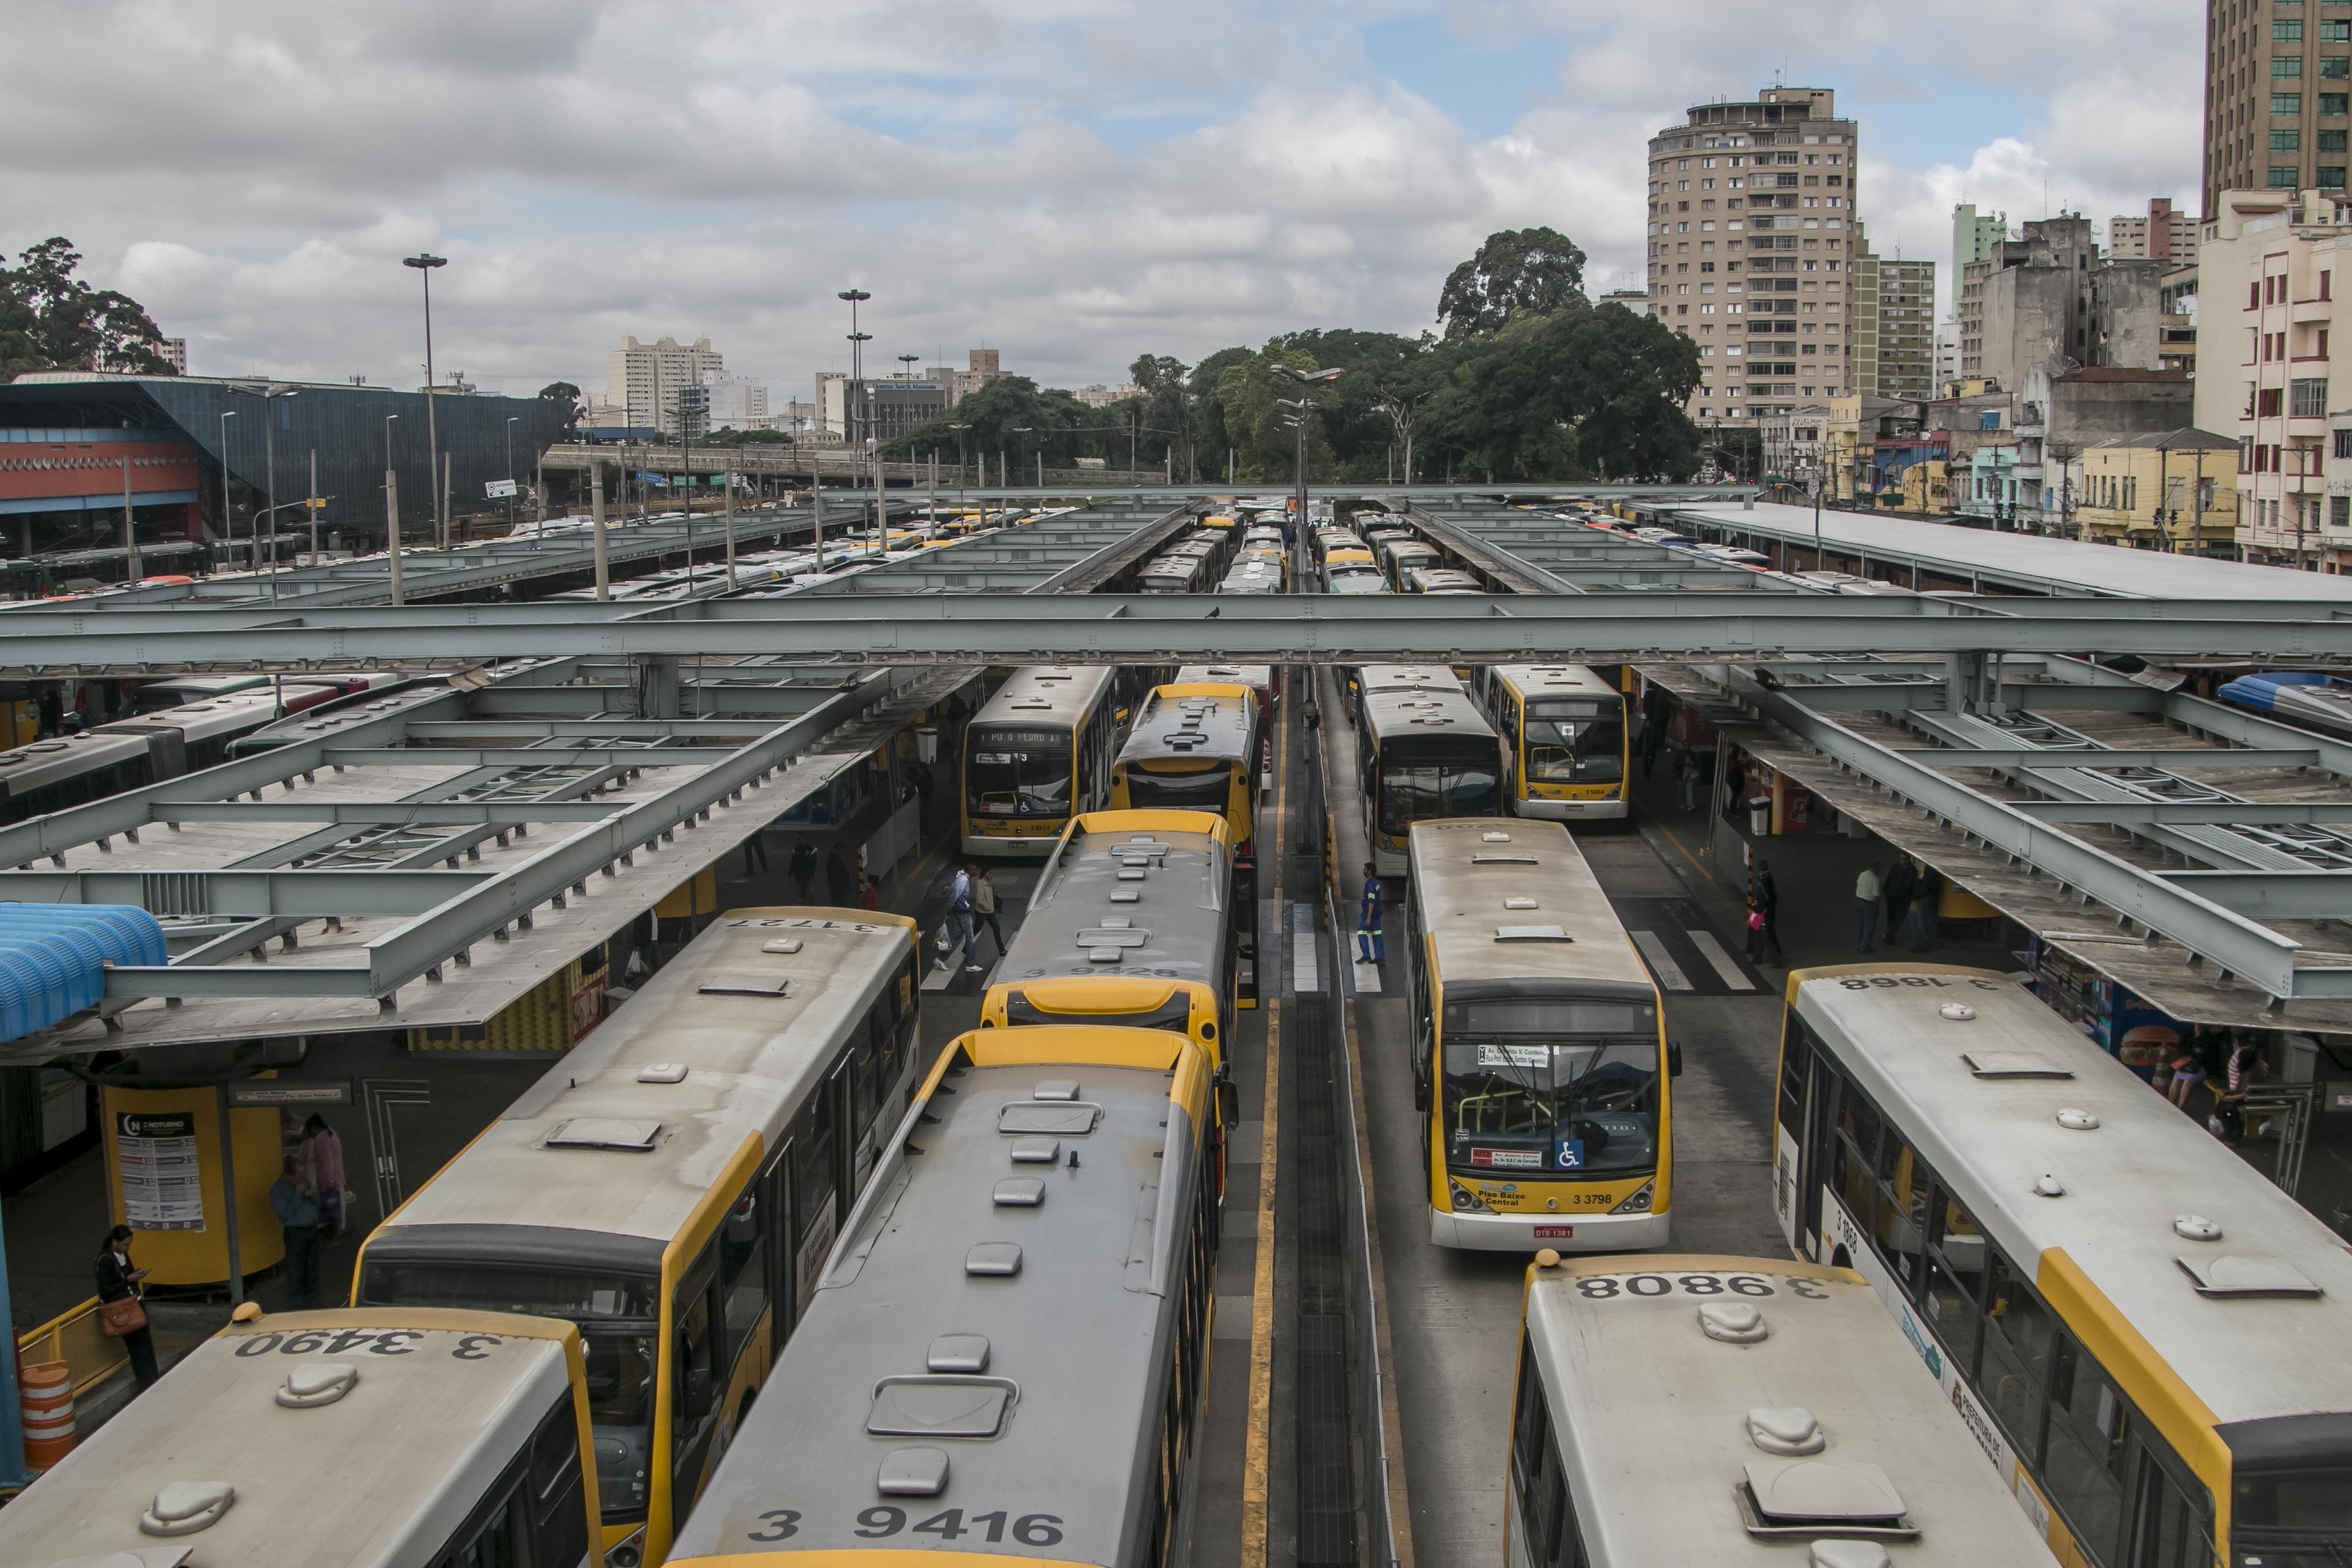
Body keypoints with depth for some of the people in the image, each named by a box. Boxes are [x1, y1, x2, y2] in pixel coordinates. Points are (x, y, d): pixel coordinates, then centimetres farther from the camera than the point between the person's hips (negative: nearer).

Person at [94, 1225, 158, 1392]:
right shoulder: (105, 1261, -19)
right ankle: (145, 1386, 5)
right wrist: (128, 1280, -19)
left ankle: (151, 1379, 29)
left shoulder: (123, 1255, 6)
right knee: (138, 1345, -4)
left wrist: (136, 1274, 1)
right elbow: (106, 1291, -20)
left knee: (145, 1341, 16)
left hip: (134, 1303, 9)